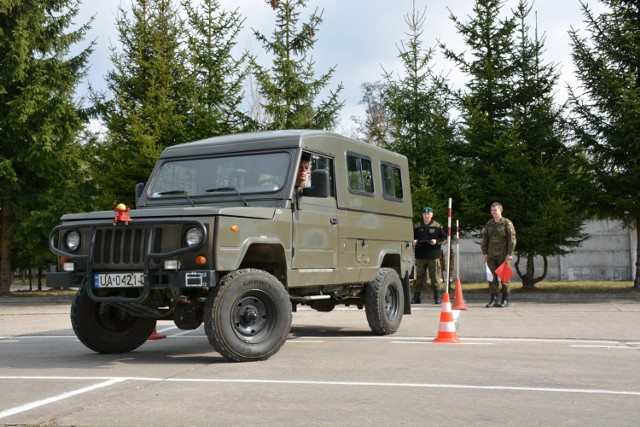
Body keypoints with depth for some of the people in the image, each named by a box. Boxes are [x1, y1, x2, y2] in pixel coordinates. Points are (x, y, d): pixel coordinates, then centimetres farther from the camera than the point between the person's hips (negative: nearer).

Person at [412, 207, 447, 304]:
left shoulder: (437, 226, 5)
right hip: (420, 256, 2)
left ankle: (437, 297, 8)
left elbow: (444, 238, 6)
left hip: (433, 256, -2)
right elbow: (412, 238, 17)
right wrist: (413, 241, -5)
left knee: (434, 276, 0)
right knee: (419, 276, 4)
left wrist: (437, 241, -11)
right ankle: (416, 297, 9)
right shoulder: (416, 227, 10)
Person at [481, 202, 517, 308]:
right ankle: (493, 299, 5)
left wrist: (510, 253, -12)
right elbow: (485, 238, 15)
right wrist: (484, 253, 6)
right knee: (492, 277, 0)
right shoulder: (489, 224, 12)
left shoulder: (507, 223, -3)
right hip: (491, 255, 4)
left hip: (503, 255, -4)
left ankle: (505, 300, 7)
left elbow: (512, 239, -7)